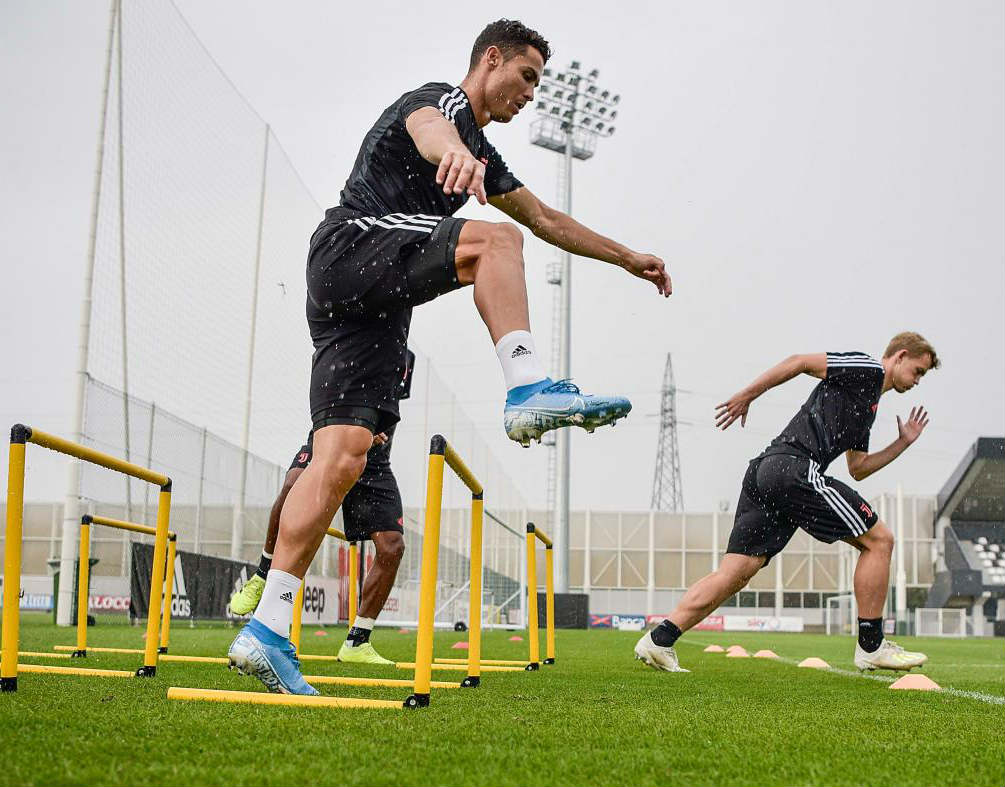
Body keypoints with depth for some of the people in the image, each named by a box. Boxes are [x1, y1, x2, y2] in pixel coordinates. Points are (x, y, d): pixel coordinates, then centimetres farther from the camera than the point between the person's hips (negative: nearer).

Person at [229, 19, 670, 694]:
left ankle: (267, 632, -10)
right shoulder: (441, 101, 2)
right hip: (349, 244, -8)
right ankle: (529, 391, -34)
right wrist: (454, 152, -50)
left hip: (375, 304, 8)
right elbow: (428, 130, -25)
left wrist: (628, 258, 42)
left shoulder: (481, 155, 29)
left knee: (343, 459, -6)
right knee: (494, 241, -23)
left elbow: (546, 219, 39)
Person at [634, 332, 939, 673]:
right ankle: (871, 646, 6)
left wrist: (903, 443, 32)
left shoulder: (868, 406, 33)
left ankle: (659, 639, -6)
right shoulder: (868, 369, 5)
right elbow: (801, 362, -3)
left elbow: (858, 469, 35)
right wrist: (746, 396, -5)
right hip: (794, 467, -9)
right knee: (878, 540, 1)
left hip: (765, 469, 9)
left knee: (734, 574, 2)